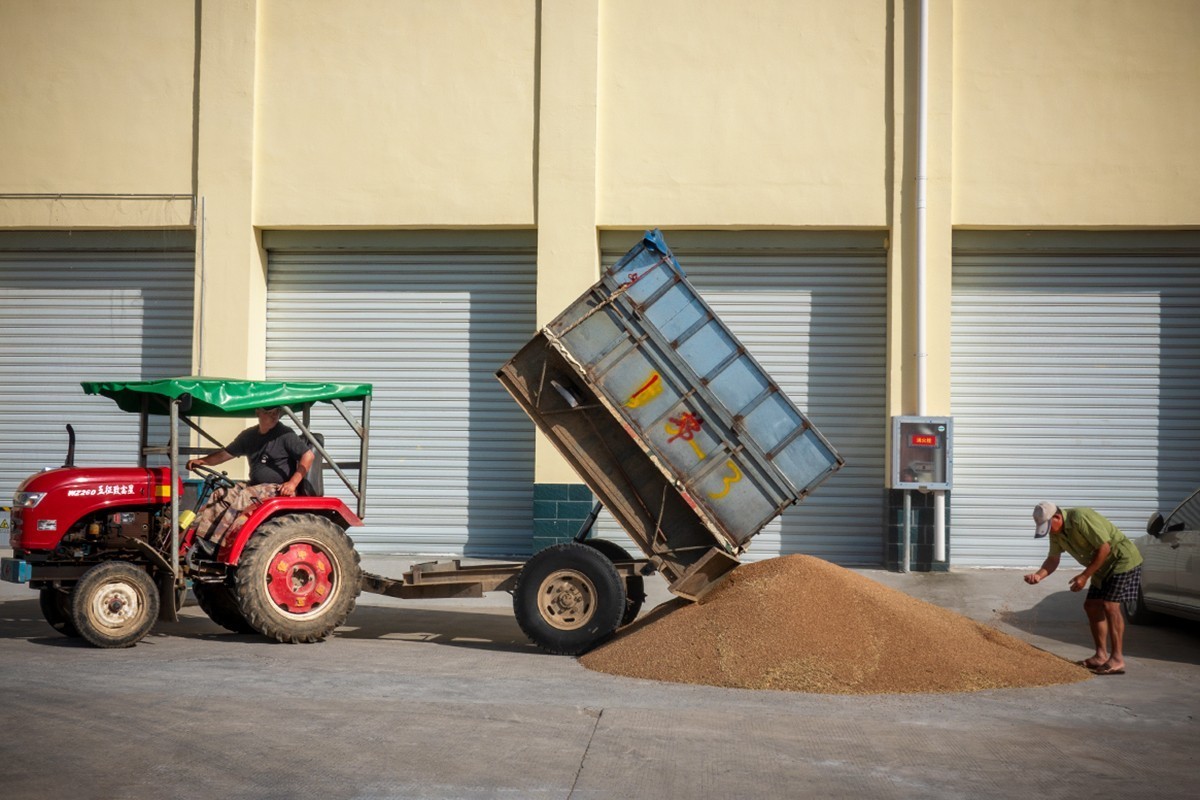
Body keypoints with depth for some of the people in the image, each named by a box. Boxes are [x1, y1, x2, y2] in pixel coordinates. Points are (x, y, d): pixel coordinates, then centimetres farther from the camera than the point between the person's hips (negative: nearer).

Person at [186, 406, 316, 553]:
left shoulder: (285, 435, -5)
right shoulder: (249, 435, 14)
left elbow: (308, 455, -13)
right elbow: (226, 453, 19)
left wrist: (293, 483, -21)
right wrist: (202, 461, 2)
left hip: (278, 490, -7)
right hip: (256, 486, 7)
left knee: (242, 498, -29)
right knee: (220, 495, -11)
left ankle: (214, 543, -31)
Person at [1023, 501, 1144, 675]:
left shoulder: (1081, 519, -28)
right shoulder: (1056, 532, 0)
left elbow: (1104, 548, -26)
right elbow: (1053, 559, 3)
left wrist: (1085, 576, -23)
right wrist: (1039, 575, -17)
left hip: (1122, 560, -10)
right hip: (1103, 567, 10)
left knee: (1110, 605, -18)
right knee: (1091, 606, 7)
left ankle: (1117, 659, -17)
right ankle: (1101, 655, 14)